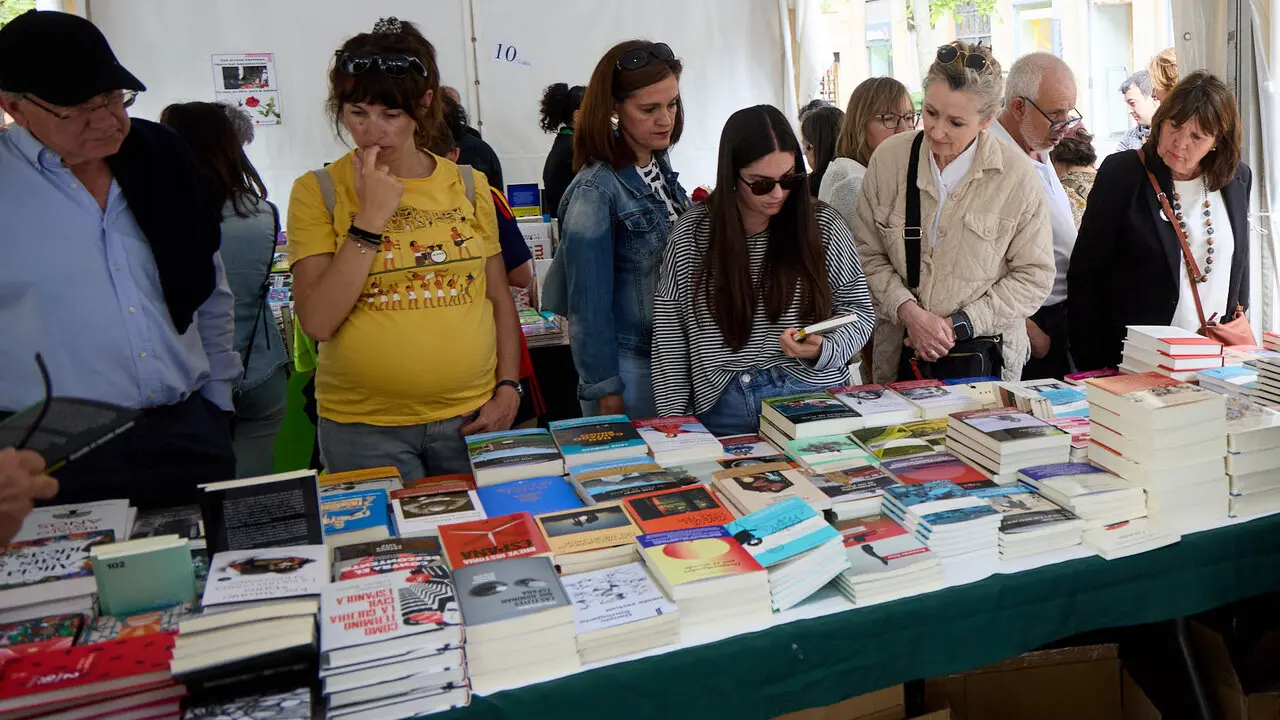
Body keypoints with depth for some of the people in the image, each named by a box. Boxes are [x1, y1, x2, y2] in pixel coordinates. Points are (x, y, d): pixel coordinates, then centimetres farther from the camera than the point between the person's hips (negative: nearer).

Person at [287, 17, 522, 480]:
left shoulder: (468, 186, 4)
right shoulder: (318, 191, -3)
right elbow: (317, 321, -11)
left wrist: (509, 388, -1)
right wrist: (370, 218, -16)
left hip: (472, 419, 3)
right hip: (365, 429, -2)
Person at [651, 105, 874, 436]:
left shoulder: (824, 226, 2)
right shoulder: (691, 234, 1)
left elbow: (858, 310, 10)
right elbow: (668, 338, 4)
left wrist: (822, 351, -10)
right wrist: (675, 421, 0)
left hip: (814, 395, 0)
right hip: (722, 410, 1)